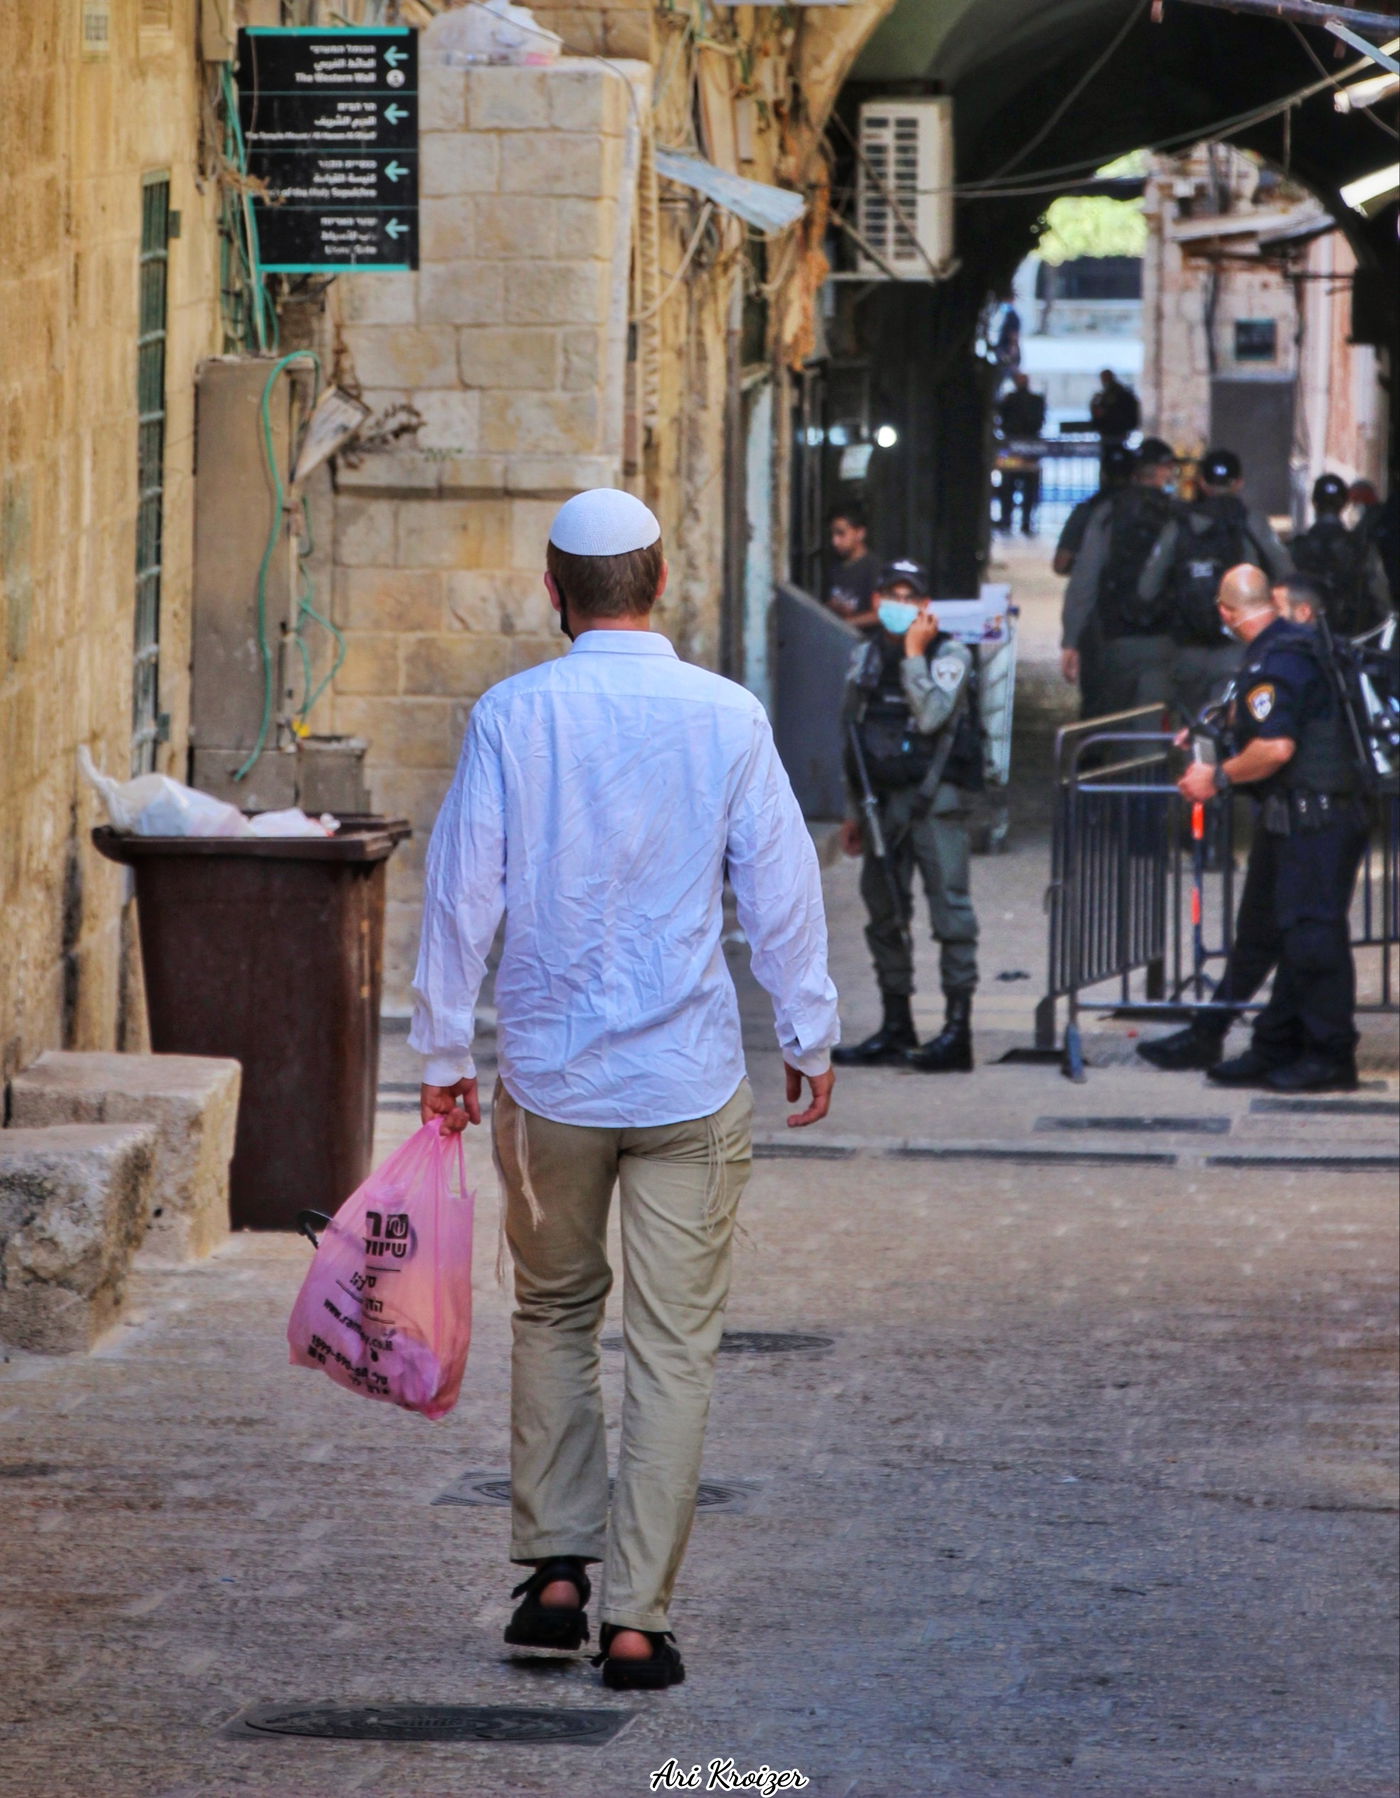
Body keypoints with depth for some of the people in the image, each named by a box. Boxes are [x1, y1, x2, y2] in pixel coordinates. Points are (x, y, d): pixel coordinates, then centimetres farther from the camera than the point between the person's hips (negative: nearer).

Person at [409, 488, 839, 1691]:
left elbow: (463, 893, -2)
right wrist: (810, 1037, 12)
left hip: (549, 1078, 1)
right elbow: (782, 890, 0)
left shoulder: (513, 716, -5)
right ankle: (637, 1616, 1)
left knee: (554, 1314, 20)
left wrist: (443, 1053, 8)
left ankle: (557, 1570, 16)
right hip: (690, 1081, -1)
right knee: (672, 1344, 3)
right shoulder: (727, 718, -5)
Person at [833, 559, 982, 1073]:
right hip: (882, 798, 6)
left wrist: (914, 653, -14)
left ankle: (957, 1030, -13)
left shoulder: (949, 654, -2)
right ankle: (896, 1028, 16)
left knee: (949, 906, -10)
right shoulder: (866, 659, 15)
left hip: (935, 798, -6)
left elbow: (931, 716, -19)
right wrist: (854, 811, 19)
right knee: (885, 914, 8)